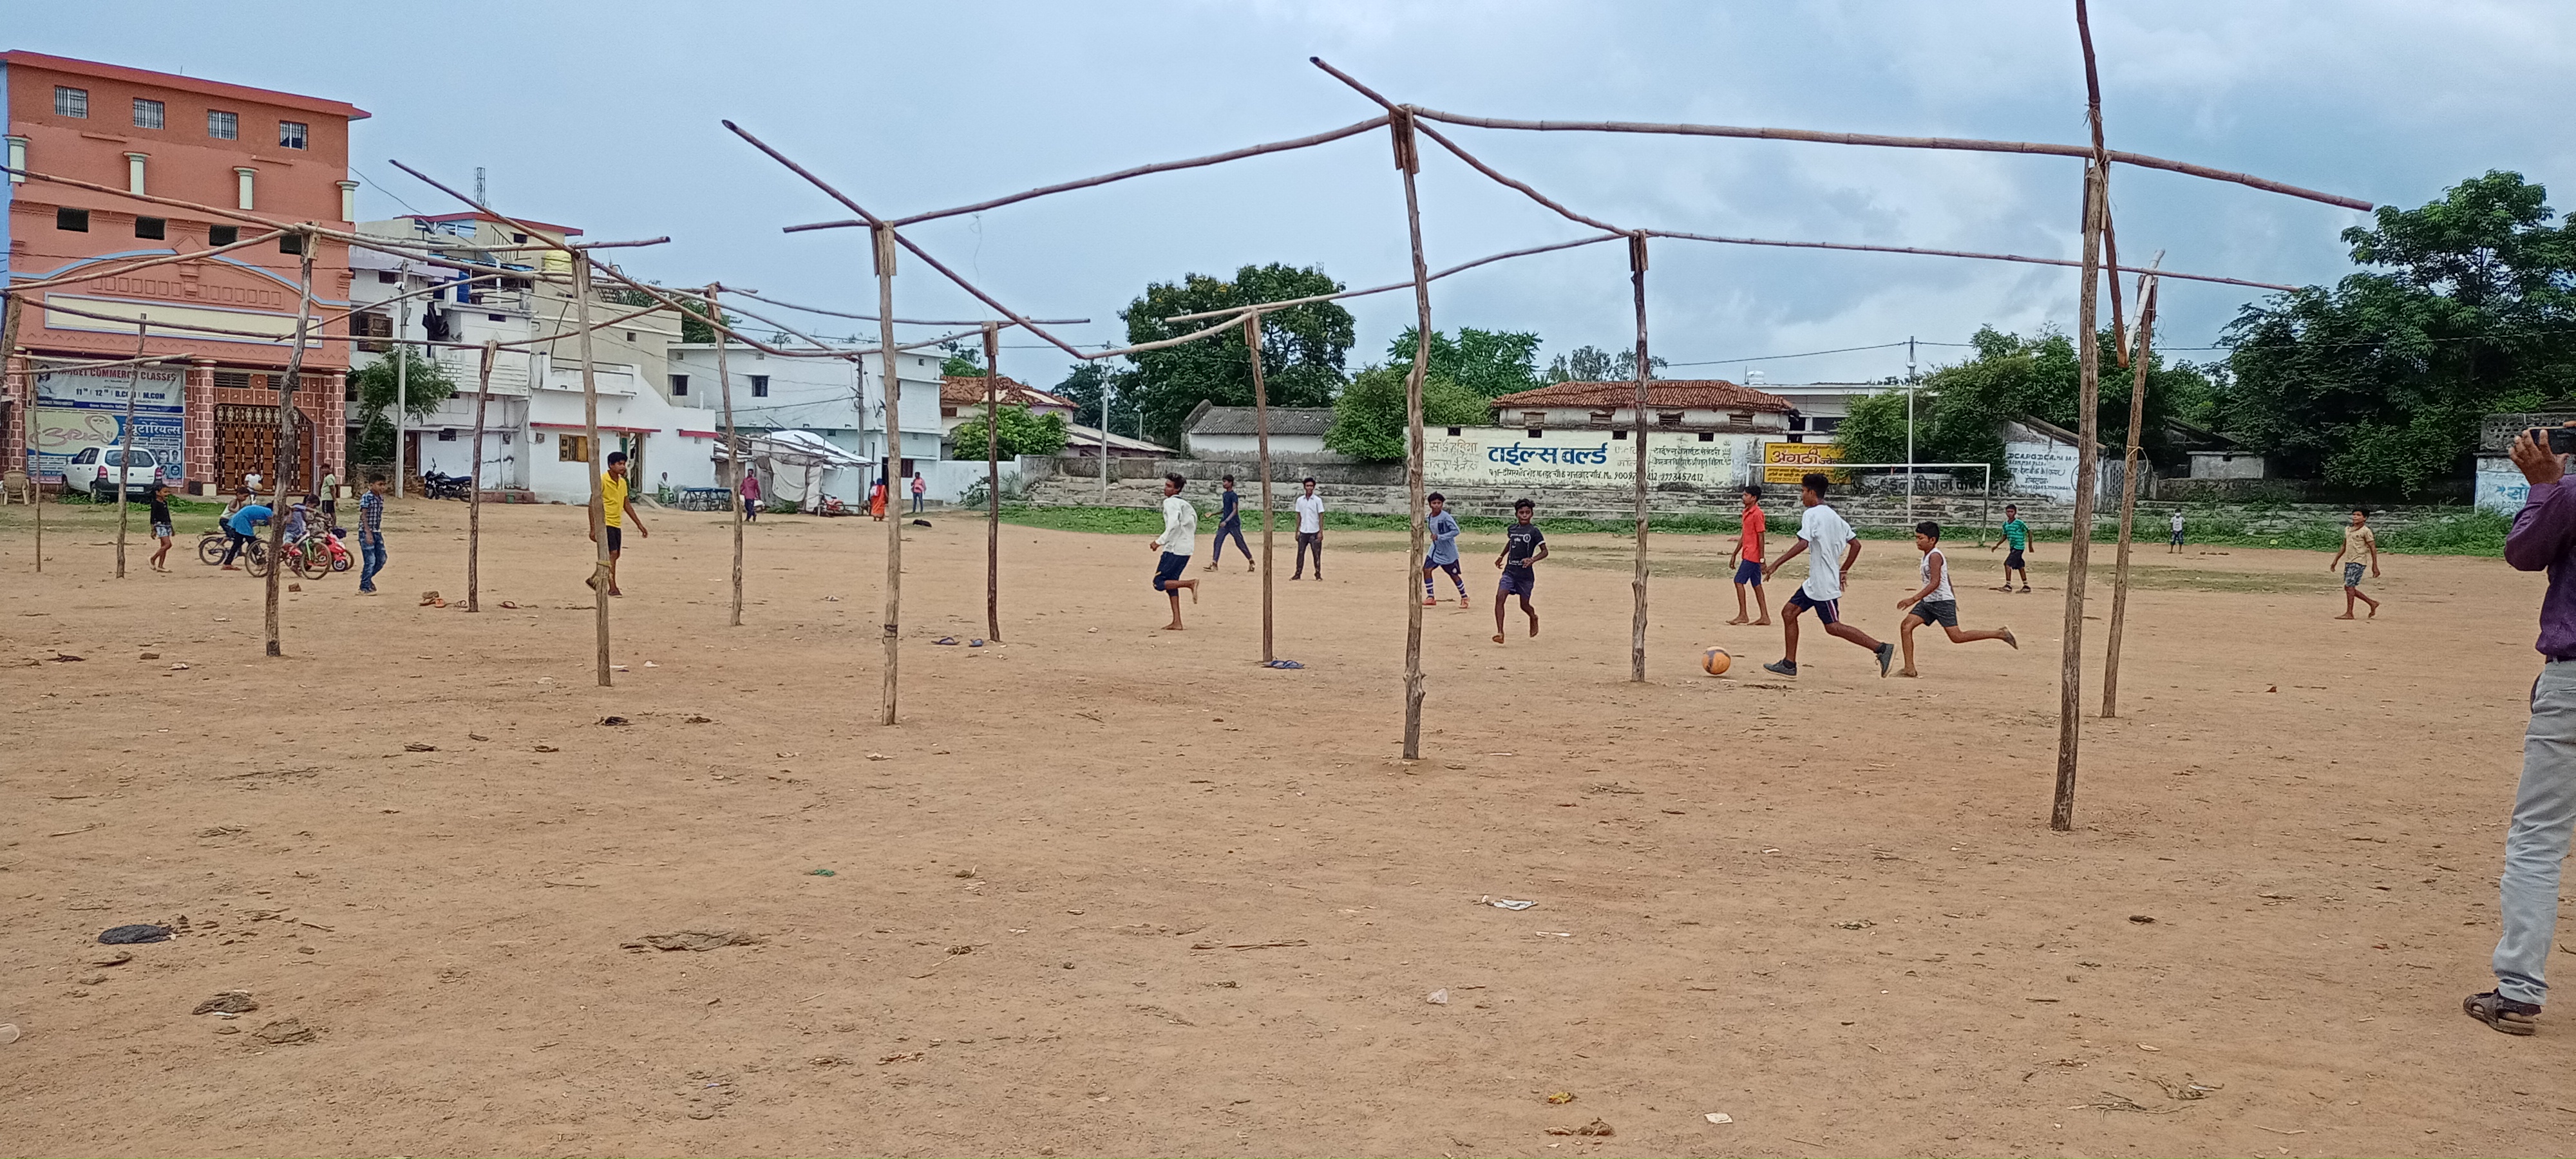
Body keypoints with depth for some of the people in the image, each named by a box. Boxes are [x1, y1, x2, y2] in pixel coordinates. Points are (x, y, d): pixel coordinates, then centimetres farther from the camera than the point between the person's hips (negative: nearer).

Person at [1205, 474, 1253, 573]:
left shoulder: (1233, 495, -13)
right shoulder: (1224, 495, 13)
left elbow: (1235, 510, -20)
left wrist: (1226, 521, -28)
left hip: (1233, 524, -8)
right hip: (1224, 524, 8)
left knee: (1240, 544, 2)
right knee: (1217, 542, -5)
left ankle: (1252, 562, 18)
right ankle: (1214, 564, -8)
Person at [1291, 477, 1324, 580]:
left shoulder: (1318, 500, -4)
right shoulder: (1300, 500, 7)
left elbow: (1321, 517, -5)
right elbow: (1298, 516, 12)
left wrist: (1321, 532, -10)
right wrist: (1297, 531, 8)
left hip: (1315, 532, -3)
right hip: (1303, 532, 3)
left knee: (1317, 554, 0)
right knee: (1300, 553, 2)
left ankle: (1318, 574, 8)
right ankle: (1298, 574, 7)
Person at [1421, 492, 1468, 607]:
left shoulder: (1446, 517, -21)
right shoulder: (1430, 517, 2)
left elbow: (1456, 531, -25)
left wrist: (1439, 537, -27)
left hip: (1448, 551, -7)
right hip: (1435, 549, 7)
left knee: (1454, 575, 4)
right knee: (1426, 569, -6)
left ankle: (1464, 597, 22)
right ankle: (1431, 597, 3)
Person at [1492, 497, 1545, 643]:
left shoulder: (1534, 531, -8)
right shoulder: (1512, 529, 7)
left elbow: (1545, 551, -7)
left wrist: (1532, 560, -22)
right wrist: (1502, 556, 30)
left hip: (1526, 574, -3)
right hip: (1510, 571, 4)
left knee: (1524, 605, 9)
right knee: (1499, 598, -17)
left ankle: (1534, 618, 45)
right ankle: (1500, 632, -18)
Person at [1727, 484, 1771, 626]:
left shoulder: (1757, 514, -14)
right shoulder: (1746, 512, 14)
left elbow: (1761, 538, -16)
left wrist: (1762, 559, -18)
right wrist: (1735, 554, 22)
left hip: (1752, 555, -10)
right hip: (1747, 554, 10)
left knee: (1739, 581, -10)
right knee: (1756, 585, 10)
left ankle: (1742, 615, -7)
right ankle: (1765, 617, 12)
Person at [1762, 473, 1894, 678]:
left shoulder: (1812, 514, -13)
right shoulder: (1834, 515, 14)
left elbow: (1803, 544, -27)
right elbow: (1856, 544, 16)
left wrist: (1776, 564, -26)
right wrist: (1843, 571, 22)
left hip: (1823, 583, -10)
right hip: (1814, 583, 10)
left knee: (1833, 626, -6)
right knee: (1789, 612, 11)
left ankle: (1882, 648, -8)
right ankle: (1789, 664, 12)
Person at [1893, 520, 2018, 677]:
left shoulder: (1935, 556, -17)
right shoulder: (1928, 556, 14)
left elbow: (1935, 583, -25)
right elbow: (1946, 577, 24)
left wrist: (1914, 599, -30)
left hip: (1942, 602, -10)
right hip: (1928, 602, 10)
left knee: (1957, 637, -9)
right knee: (1906, 626, -5)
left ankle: (1999, 634, 4)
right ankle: (1909, 668, -5)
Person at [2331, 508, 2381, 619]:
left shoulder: (2366, 531, -8)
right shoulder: (2348, 529, 14)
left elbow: (2373, 549, -8)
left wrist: (2375, 566, -12)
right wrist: (2336, 561, 21)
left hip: (2358, 561, -8)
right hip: (2348, 561, 8)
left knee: (2349, 586, -11)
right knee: (2348, 588, 9)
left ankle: (2349, 613, -7)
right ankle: (2372, 603, 24)